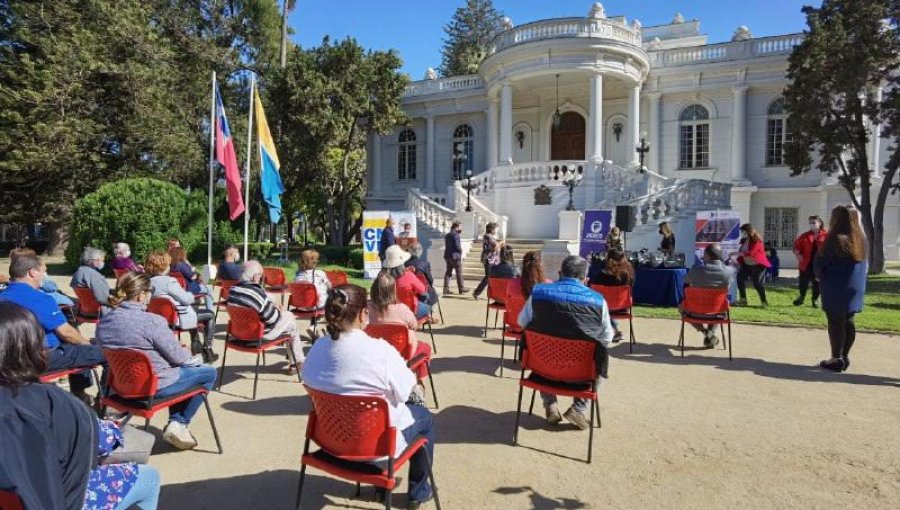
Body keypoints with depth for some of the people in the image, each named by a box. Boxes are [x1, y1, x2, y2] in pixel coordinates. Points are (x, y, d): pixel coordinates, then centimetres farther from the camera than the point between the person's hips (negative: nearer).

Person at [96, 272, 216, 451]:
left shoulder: (103, 322, -2)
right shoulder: (152, 321, -25)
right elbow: (178, 357, -17)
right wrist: (193, 359, 7)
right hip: (153, 386, -8)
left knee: (178, 370, 31)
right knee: (209, 373, 9)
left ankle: (176, 424, 28)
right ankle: (178, 423, 8)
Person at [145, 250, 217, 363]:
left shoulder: (149, 281, -2)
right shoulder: (169, 281, -26)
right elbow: (186, 299, -20)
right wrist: (193, 296, 2)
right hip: (178, 318, -9)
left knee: (194, 307, 34)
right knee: (209, 314, 11)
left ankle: (195, 344, 39)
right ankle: (207, 349, 14)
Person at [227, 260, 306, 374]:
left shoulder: (232, 290, -6)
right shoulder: (257, 292, -30)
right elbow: (272, 318, -23)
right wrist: (278, 311, 1)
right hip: (260, 333, -8)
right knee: (289, 318, 16)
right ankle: (299, 361, 25)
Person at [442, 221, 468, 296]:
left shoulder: (447, 235, 15)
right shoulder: (455, 235, -13)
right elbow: (457, 246, -19)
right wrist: (461, 251, 0)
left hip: (447, 256, 8)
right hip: (455, 256, -8)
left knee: (448, 273, 8)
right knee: (459, 273, 2)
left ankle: (446, 289, 4)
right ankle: (461, 289, 8)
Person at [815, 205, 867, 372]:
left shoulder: (835, 239, -16)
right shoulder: (860, 239, 6)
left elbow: (820, 263, -10)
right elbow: (865, 265, 15)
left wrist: (820, 276, 8)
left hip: (836, 289, -7)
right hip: (856, 288, 7)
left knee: (835, 323, -1)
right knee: (848, 322, 12)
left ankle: (836, 359, 2)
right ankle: (845, 356, 18)